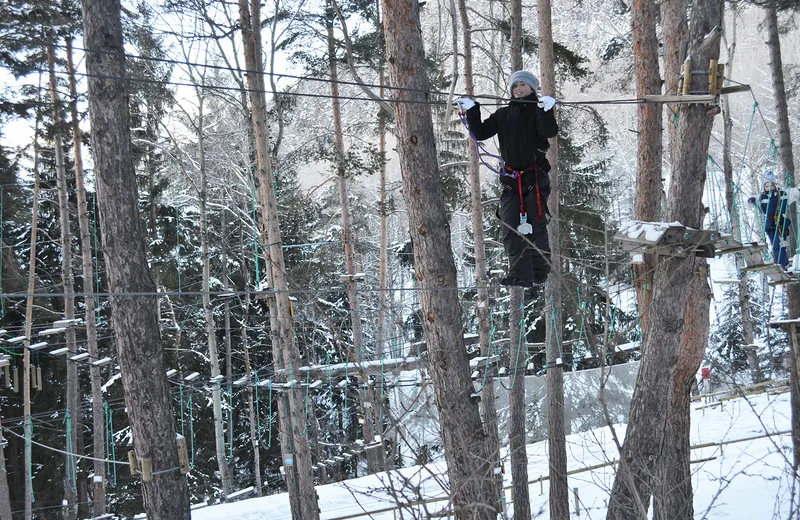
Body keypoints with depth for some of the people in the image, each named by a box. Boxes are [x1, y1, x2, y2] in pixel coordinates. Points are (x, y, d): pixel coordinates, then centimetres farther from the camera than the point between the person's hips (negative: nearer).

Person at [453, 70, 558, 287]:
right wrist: (471, 111, -2)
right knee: (511, 227, -5)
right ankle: (521, 274, -7)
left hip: (535, 176, -4)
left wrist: (546, 111, -31)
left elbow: (549, 131, -15)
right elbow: (481, 133, 9)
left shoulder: (538, 112, 3)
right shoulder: (503, 114, 15)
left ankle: (539, 272, 4)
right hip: (511, 178, 4)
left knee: (535, 225, -5)